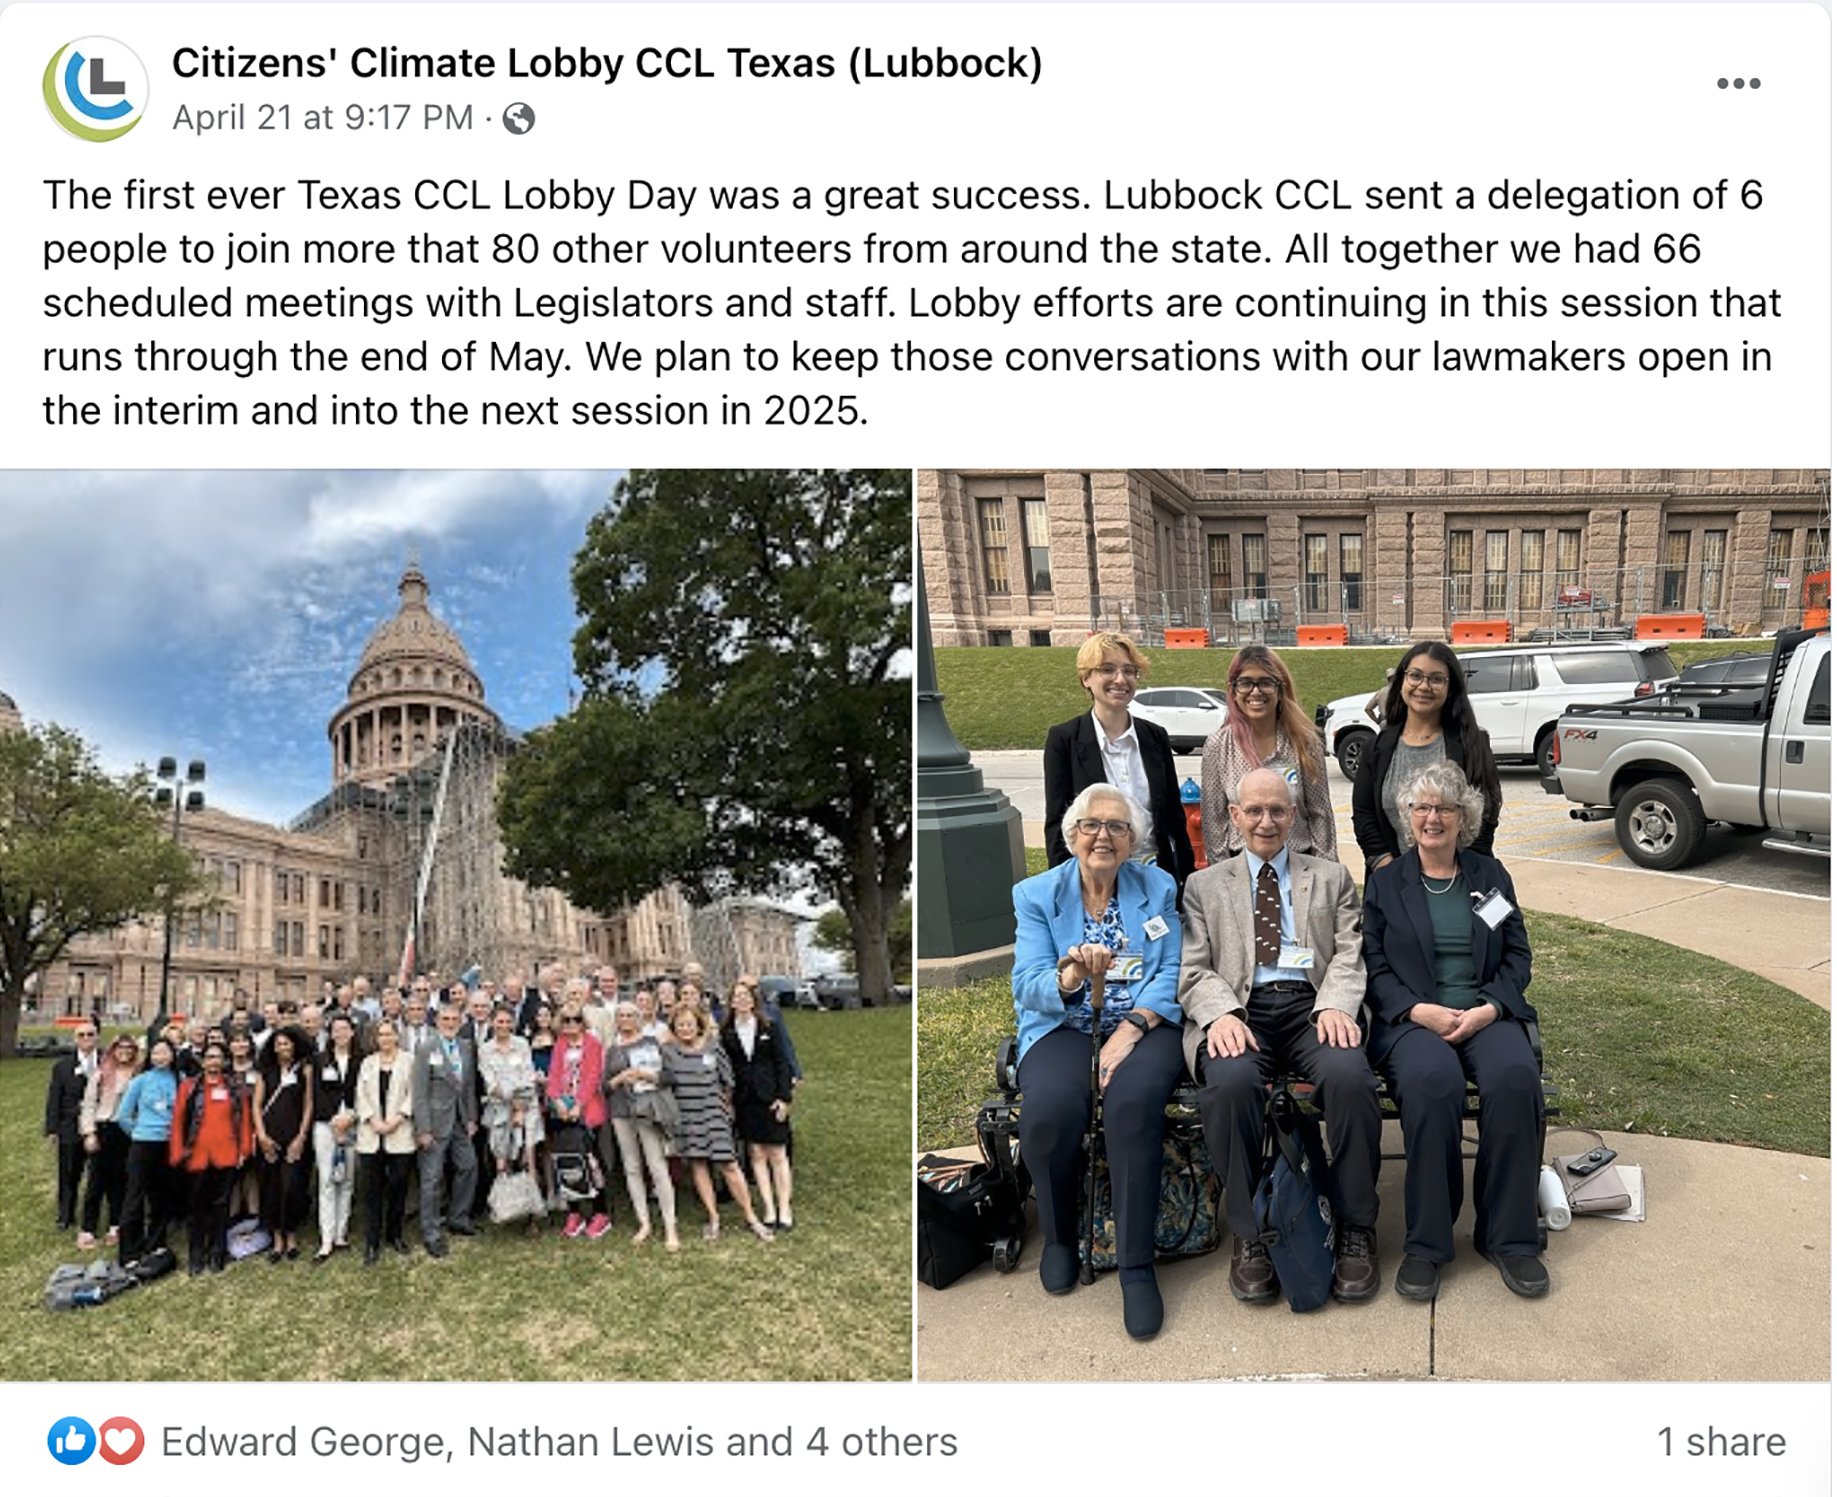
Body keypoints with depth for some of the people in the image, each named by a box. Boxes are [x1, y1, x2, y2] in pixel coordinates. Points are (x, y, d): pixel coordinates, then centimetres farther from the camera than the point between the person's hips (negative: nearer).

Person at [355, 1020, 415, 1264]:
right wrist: (373, 1121, -6)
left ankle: (394, 1234, 18)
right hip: (371, 1135, 2)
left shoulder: (408, 1062, 4)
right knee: (372, 1188, 0)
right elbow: (362, 1096, 8)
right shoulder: (367, 1063, 14)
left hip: (400, 1134, -2)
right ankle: (372, 1242, 5)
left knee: (398, 1185, 3)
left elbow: (412, 1095, -1)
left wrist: (396, 1120, -12)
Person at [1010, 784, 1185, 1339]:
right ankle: (1059, 1236, 0)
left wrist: (1131, 1028, -17)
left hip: (1143, 1023, 0)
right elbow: (1028, 985, -3)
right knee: (1051, 1110, -31)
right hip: (1064, 1025, 0)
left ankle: (1136, 1265, -19)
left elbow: (1171, 973, 0)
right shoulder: (1036, 894, 7)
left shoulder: (1159, 888, 9)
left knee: (1133, 1101, -33)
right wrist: (1070, 977, -26)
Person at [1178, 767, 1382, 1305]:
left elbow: (1349, 956, 10)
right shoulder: (1205, 886, 20)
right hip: (1240, 1011, -1)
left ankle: (1355, 1229, -13)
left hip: (1311, 1005, 1)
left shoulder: (1331, 877, 23)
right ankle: (1249, 1233, -15)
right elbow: (1193, 969, 9)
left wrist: (1334, 1006, -11)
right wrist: (1221, 1013, -13)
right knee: (1231, 1082, -35)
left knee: (1349, 1075, -33)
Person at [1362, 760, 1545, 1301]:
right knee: (1432, 1080, -35)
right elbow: (1374, 966, 4)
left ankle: (1508, 1236, -16)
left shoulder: (1491, 876, 16)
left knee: (1516, 1076, -32)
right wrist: (1419, 1011, -14)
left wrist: (1489, 1008, -8)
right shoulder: (1385, 882, 11)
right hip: (1412, 1019, -2)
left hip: (1487, 1014, 2)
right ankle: (1426, 1243, -22)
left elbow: (1518, 957, 11)